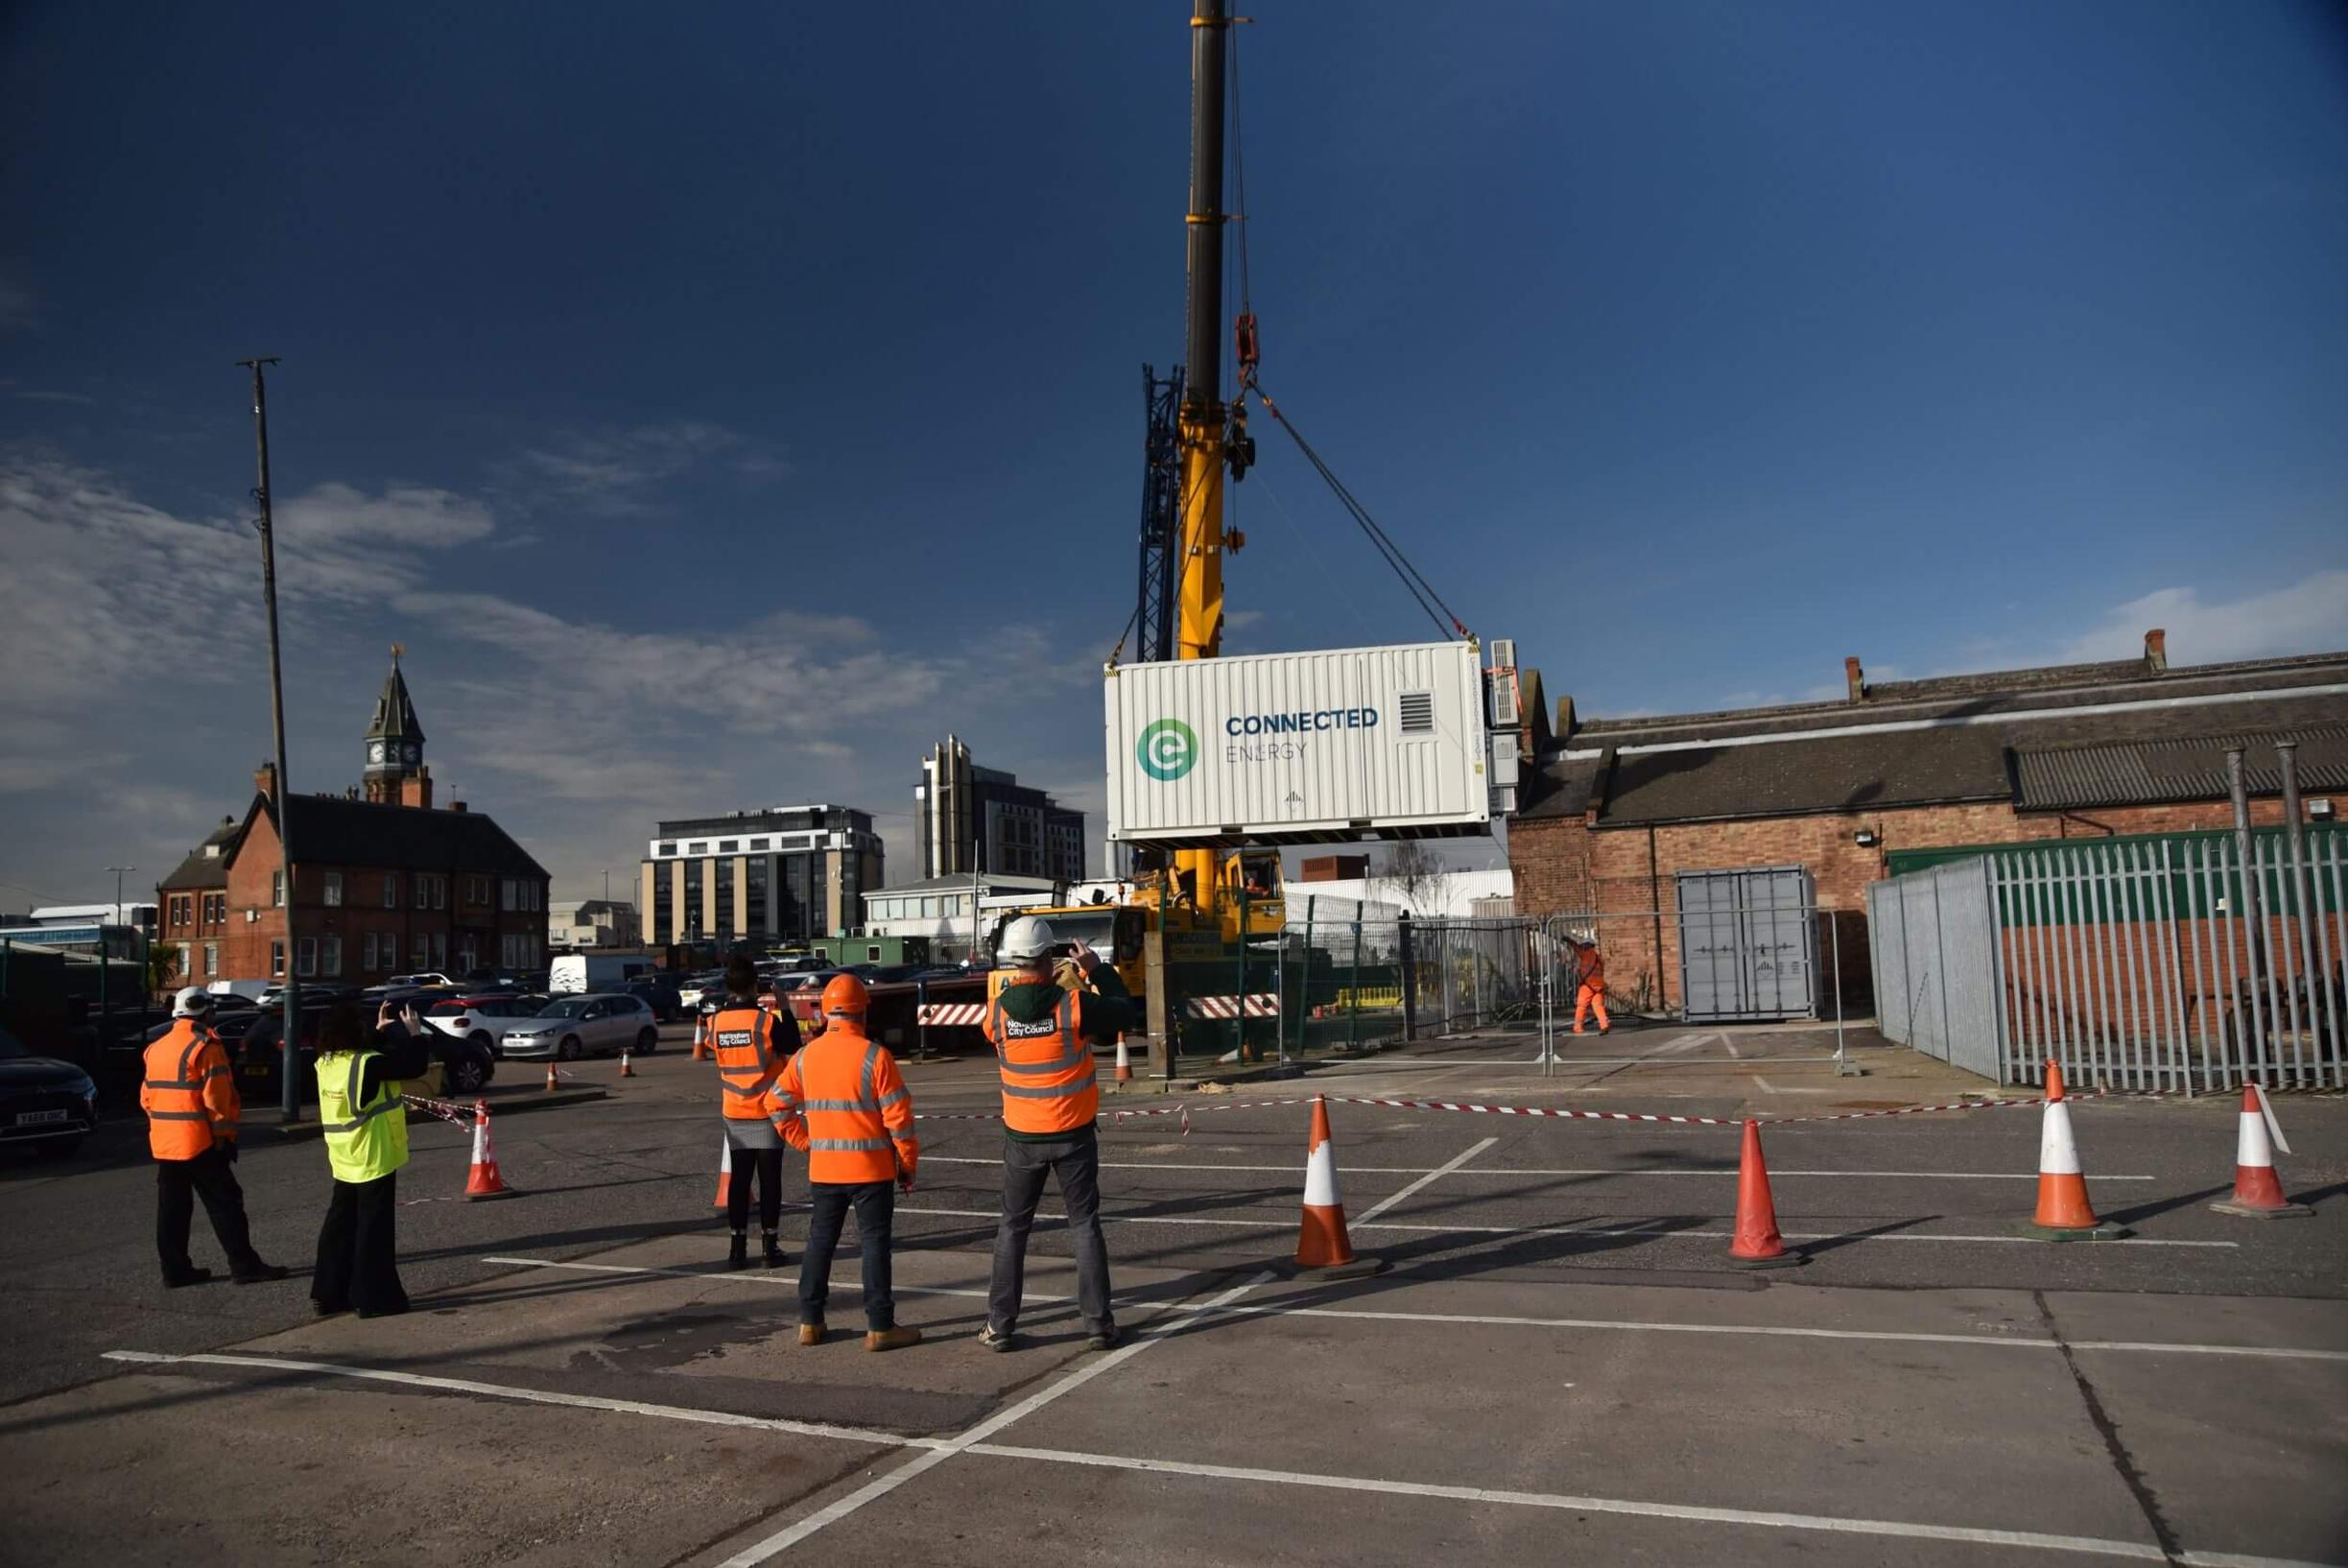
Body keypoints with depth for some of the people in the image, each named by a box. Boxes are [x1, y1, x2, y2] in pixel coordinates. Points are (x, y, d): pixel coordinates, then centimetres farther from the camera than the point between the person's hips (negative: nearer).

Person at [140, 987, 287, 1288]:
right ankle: (244, 1266, 1)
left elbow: (146, 1097, 13)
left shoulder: (156, 1048, 12)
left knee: (172, 1209, 11)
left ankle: (175, 1270, 15)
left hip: (164, 1142, 7)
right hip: (200, 1142, -7)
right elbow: (217, 1099, -15)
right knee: (224, 1205, -1)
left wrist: (164, 1123, 18)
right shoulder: (206, 1047, -12)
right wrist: (225, 1134, -7)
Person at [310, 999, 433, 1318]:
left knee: (340, 1226, 16)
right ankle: (375, 1298, 6)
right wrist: (415, 1034, -6)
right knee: (373, 1229, 1)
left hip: (344, 1162, 7)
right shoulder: (367, 1064, -21)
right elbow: (415, 1065, -18)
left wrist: (382, 1031, 22)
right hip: (374, 1160, -7)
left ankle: (329, 1293, 22)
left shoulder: (325, 1063, 3)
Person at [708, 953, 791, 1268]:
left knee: (739, 1178, 10)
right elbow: (792, 1045, -2)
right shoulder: (765, 1020, -16)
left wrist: (730, 1003, 14)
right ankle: (770, 1247, 5)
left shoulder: (716, 1022, -4)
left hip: (734, 1114, 4)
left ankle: (738, 1247, 10)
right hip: (767, 1112, -4)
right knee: (769, 1179, 3)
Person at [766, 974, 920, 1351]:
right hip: (871, 1169, -4)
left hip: (823, 1169, 4)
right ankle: (880, 1327, 6)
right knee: (874, 1243, 3)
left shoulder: (805, 1056, 1)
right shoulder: (874, 1056, -14)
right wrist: (908, 1162, -1)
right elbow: (898, 1116, -13)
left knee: (820, 1242, 16)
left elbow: (777, 1105, 9)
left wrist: (807, 1143, 13)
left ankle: (810, 1322, 21)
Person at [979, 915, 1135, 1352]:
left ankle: (999, 1325, 16)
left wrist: (1016, 981, 15)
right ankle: (1098, 1324, 10)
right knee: (1085, 1225, 9)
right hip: (1073, 1135, -2)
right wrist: (1097, 969, 8)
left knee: (1013, 1228, 14)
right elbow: (1124, 1013, -1)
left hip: (1023, 1138, 2)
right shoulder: (1074, 1005, -17)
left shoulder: (997, 1011, -9)